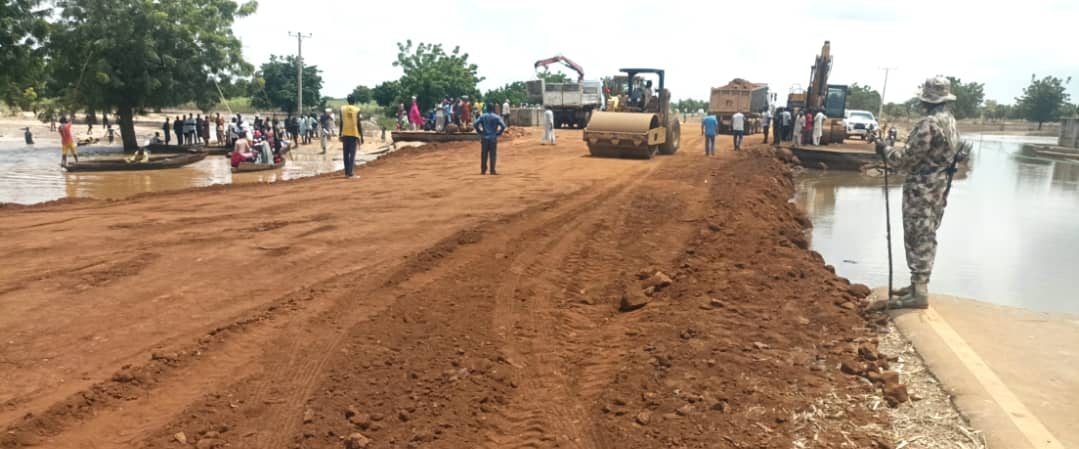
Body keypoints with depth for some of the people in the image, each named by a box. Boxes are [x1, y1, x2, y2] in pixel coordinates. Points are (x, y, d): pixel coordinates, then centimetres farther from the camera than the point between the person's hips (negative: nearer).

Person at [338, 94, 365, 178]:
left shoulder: (342, 109, 3)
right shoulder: (357, 110, -4)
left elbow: (341, 123, 4)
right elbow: (359, 124, -5)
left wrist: (340, 134, 12)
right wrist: (361, 137, 1)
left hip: (345, 134, 3)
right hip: (354, 134, -2)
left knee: (346, 154, 11)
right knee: (352, 154, -3)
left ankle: (346, 172, 14)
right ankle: (350, 173, -11)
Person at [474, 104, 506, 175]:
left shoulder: (483, 117, 4)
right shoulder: (496, 117, -2)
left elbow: (476, 124, -4)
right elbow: (503, 126, -11)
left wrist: (480, 132, 5)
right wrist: (498, 133, 0)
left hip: (484, 138, 2)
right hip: (493, 138, -2)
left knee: (484, 155, 7)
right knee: (493, 155, 2)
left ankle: (483, 170, 9)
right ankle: (492, 170, 0)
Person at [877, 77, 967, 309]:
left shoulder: (929, 123, -21)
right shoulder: (950, 121, 11)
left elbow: (907, 158, -19)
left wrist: (886, 149, -3)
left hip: (922, 189, -10)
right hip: (939, 186, 10)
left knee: (917, 239, -5)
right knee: (926, 238, 16)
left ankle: (918, 293, -2)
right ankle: (919, 284, 25)